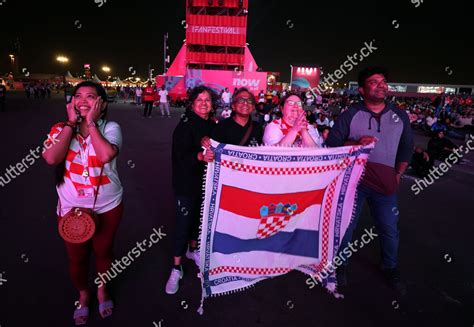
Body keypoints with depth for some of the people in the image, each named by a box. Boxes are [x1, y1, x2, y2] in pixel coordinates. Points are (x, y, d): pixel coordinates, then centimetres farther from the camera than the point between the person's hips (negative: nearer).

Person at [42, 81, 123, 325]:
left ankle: (102, 290, 49)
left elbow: (106, 155, -31)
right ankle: (83, 295, 49)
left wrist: (91, 122, -22)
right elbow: (51, 158, -24)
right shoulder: (61, 129, -5)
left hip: (108, 207, -1)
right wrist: (71, 123, -17)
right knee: (77, 258, 19)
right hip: (71, 209, 2)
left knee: (103, 252, 19)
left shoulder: (110, 128, -11)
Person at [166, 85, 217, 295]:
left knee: (199, 217, 20)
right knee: (183, 223, 0)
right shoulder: (185, 125, -14)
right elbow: (180, 154, -26)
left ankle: (192, 249, 45)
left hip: (205, 181, 6)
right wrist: (200, 156, -42)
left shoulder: (212, 125, 3)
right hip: (186, 183, -5)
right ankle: (176, 268, 17)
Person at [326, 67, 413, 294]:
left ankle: (390, 269, 36)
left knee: (389, 229, 10)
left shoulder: (400, 116, 7)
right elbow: (332, 143, -7)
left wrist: (398, 174, 7)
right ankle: (341, 264, 30)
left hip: (386, 183, 3)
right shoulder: (350, 115, -4)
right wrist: (356, 143, -22)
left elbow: (406, 147, 15)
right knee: (346, 225, 8)